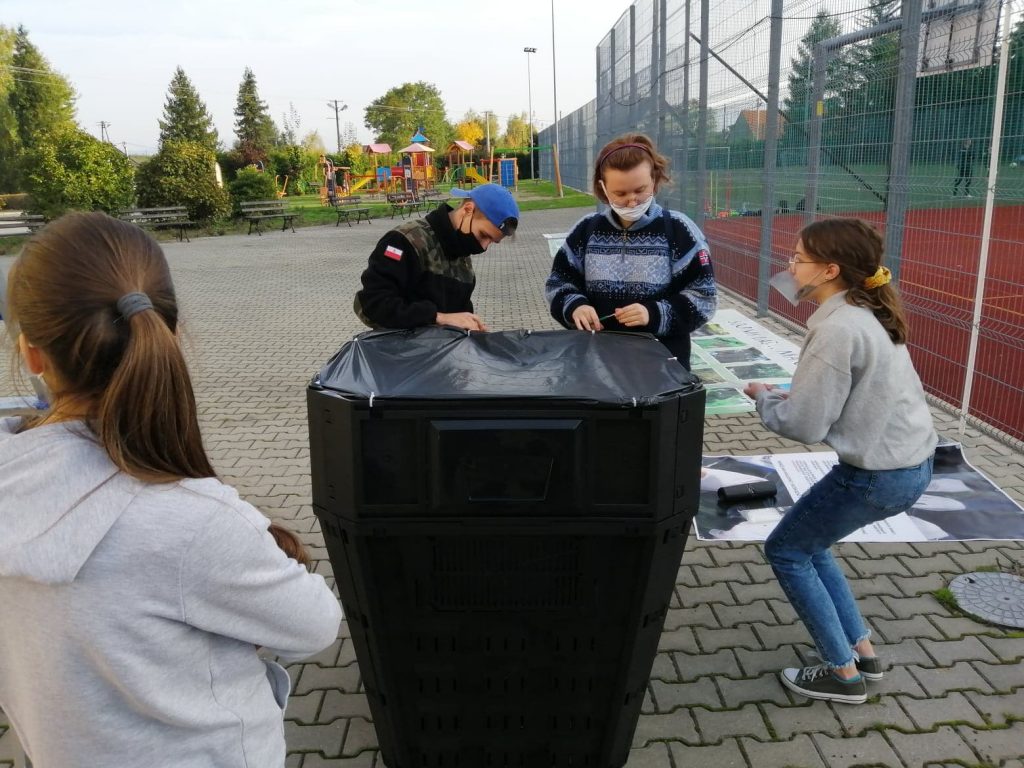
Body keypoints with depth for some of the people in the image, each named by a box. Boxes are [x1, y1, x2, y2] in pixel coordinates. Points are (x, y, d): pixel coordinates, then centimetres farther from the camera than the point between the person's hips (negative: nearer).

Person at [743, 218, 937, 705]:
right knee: (807, 543, 22)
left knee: (785, 551, 8)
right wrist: (791, 396, 5)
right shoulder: (869, 315, 6)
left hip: (878, 475, -9)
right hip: (911, 463, 9)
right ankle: (861, 650, 29)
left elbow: (804, 426, -21)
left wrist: (763, 397, -2)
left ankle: (843, 674, 17)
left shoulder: (837, 329, -23)